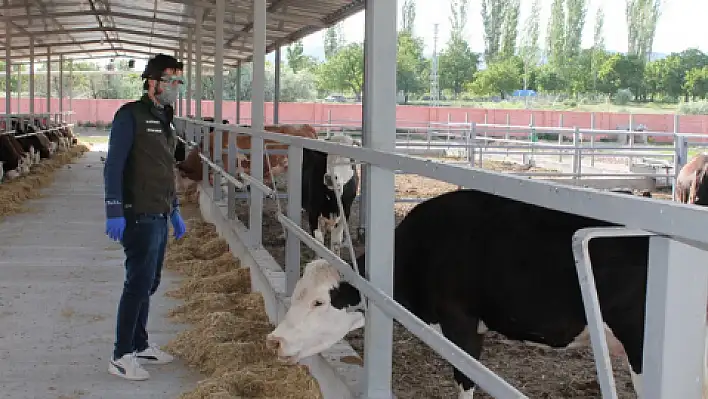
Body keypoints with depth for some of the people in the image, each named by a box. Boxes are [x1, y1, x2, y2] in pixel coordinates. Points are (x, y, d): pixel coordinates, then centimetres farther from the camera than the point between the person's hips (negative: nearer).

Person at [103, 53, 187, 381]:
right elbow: (113, 166, -15)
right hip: (138, 216, -8)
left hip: (159, 217, 8)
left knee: (148, 283, 14)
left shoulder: (165, 120, 15)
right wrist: (114, 212, -21)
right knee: (139, 283, -6)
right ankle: (121, 356, 3)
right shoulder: (131, 115, -11)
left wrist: (174, 210, 21)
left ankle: (139, 345, 25)